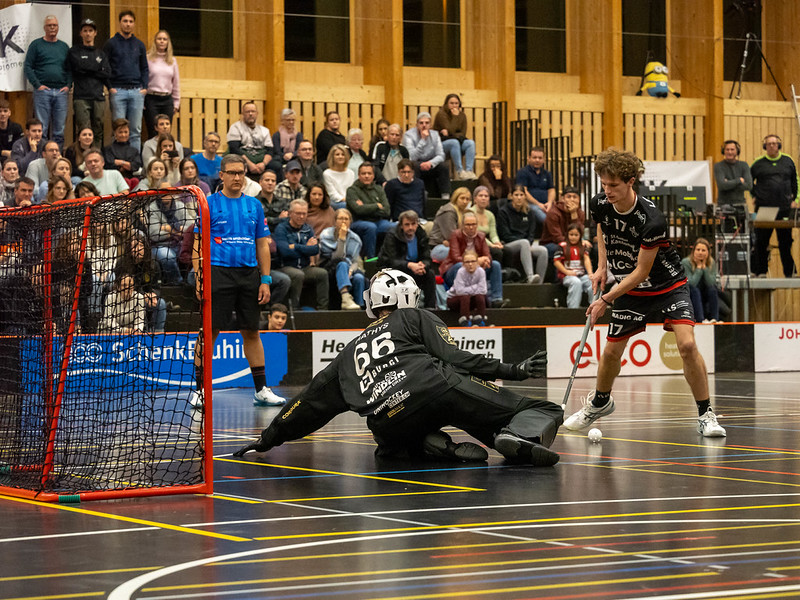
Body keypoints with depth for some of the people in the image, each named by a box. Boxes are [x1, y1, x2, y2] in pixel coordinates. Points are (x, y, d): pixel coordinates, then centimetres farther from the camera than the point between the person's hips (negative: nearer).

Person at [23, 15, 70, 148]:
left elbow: (70, 69, 15)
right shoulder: (36, 45, 5)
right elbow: (28, 67, 0)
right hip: (42, 91, -3)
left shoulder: (64, 46, 16)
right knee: (41, 127, -5)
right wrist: (37, 85, -10)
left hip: (61, 91, 3)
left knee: (59, 128, 3)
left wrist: (68, 85, 0)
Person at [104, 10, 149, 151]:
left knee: (136, 130, 4)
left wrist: (145, 87, 6)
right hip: (118, 91, -3)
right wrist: (109, 87, -8)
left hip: (137, 92, 3)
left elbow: (145, 68, 18)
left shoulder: (139, 44, 14)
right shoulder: (111, 44, 2)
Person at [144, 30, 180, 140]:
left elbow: (176, 82, 16)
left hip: (167, 100, 4)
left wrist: (176, 103, 13)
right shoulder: (148, 58, -1)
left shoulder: (172, 61, 11)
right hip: (151, 99, -3)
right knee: (153, 134, -4)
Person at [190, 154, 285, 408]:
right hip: (218, 273, -4)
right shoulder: (209, 204, 1)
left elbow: (262, 245, 13)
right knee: (210, 331, -4)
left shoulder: (254, 206, 12)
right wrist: (199, 277, -11)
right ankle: (200, 389, 2)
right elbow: (198, 243, -1)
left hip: (249, 274, 4)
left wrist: (266, 280, 6)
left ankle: (261, 390, 12)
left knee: (252, 332, 7)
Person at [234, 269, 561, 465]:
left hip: (389, 422, 3)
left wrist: (268, 439, 46)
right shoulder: (416, 318, 24)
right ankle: (522, 434, -34)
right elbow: (453, 357, 7)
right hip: (437, 389, -3)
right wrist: (513, 371, 6)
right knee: (542, 411, 1)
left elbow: (310, 402, 37)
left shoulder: (350, 352, 35)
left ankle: (434, 446, 4)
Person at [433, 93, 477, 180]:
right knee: (454, 142, -36)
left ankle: (469, 170, -35)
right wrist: (455, 116, -17)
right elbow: (451, 130, -19)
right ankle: (460, 171, -38)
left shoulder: (462, 115, 8)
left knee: (471, 143, -23)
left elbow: (463, 133, -1)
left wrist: (448, 133, -16)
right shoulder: (441, 114, -8)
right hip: (441, 143, -5)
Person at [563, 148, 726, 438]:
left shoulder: (651, 220, -32)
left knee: (687, 344, -22)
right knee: (611, 350, 8)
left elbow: (641, 272, -25)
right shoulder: (599, 205, -14)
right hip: (629, 290, 5)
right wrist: (602, 267, 5)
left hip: (668, 286, -5)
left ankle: (706, 415, -10)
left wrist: (606, 300, -22)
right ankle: (599, 403, 37)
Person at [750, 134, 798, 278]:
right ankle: (760, 272, 7)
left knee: (786, 241, 4)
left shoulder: (788, 161, 10)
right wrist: (755, 196, 6)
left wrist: (795, 198, 11)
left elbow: (795, 181, 18)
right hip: (764, 208, -2)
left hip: (784, 208, 2)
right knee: (761, 241, 1)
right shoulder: (758, 163, 3)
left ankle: (789, 272, 9)